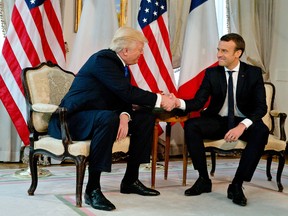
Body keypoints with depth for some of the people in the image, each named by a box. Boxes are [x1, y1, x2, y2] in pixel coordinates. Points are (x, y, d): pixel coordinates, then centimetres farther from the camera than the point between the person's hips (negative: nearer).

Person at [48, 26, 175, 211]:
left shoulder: (121, 65, 9)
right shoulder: (103, 59, -18)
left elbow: (124, 99, 1)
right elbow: (126, 92, -27)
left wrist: (124, 117, -21)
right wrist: (160, 99, -21)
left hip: (101, 117, 10)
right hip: (74, 119, -10)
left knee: (146, 117, 2)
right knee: (108, 118, -39)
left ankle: (131, 180, 7)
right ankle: (92, 188, -30)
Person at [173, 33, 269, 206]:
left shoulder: (254, 73, -5)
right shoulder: (212, 73, -1)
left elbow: (261, 107, -12)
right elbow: (198, 102, -6)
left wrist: (242, 125, -31)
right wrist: (179, 102, -29)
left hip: (243, 122, -2)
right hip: (217, 121, 2)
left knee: (261, 131, -34)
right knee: (190, 126, -26)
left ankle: (237, 185, -25)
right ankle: (204, 179, -13)